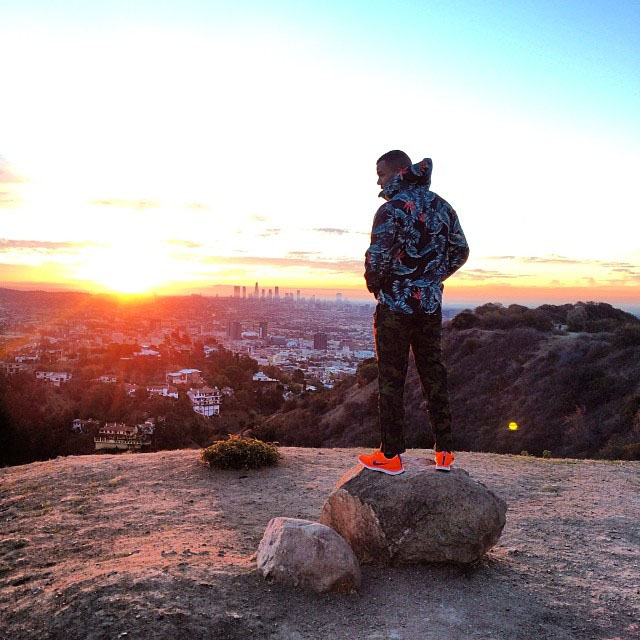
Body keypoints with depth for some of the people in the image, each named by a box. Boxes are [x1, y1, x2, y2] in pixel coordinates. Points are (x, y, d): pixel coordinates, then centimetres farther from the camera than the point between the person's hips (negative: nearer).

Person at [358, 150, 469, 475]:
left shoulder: (393, 208, -13)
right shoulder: (441, 205, 10)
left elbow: (378, 256, -21)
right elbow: (460, 250, 14)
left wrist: (373, 283, -2)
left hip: (395, 303, -7)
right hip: (431, 303, 7)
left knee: (391, 378, 2)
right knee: (433, 374, 13)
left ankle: (390, 456, 9)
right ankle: (444, 451, 18)